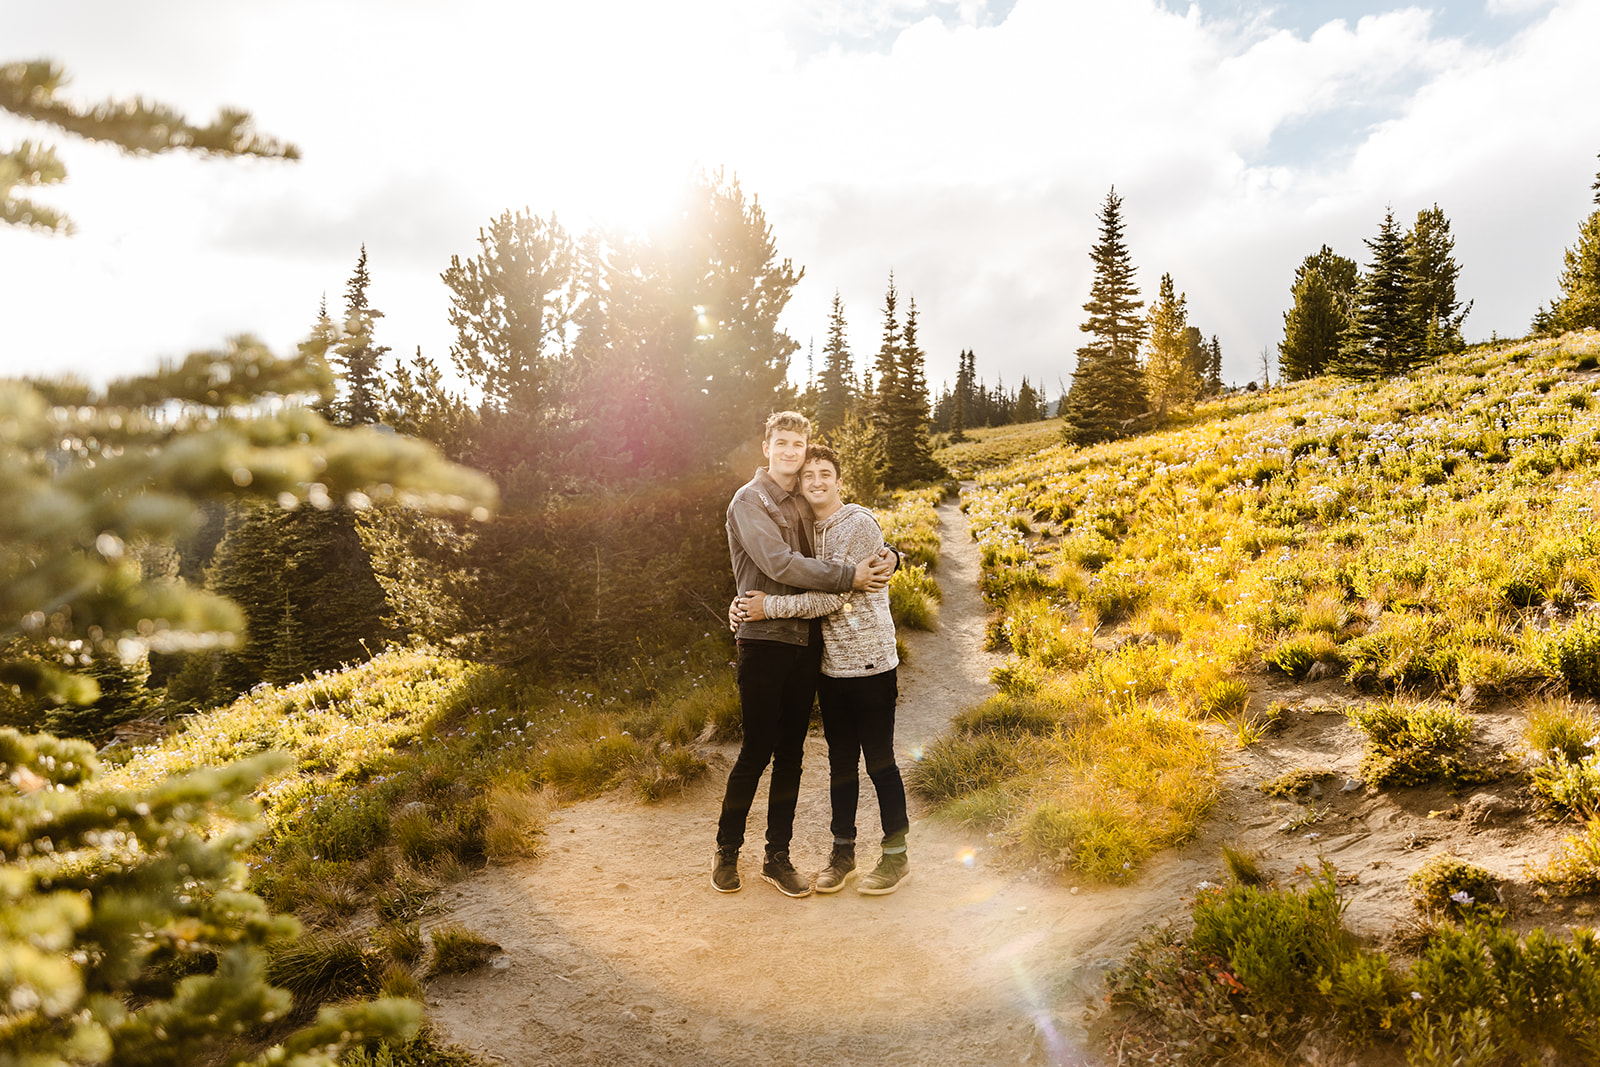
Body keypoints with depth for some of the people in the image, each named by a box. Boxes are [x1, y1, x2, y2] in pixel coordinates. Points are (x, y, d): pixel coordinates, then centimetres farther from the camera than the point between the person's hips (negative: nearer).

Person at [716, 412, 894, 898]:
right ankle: (727, 853, 16)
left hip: (805, 639, 6)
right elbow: (779, 564, -17)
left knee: (790, 753, 10)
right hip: (765, 639, -6)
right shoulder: (749, 501, -5)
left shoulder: (806, 504, 16)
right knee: (757, 751, -1)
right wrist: (849, 576, -18)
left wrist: (884, 558, -3)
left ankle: (778, 857, 20)